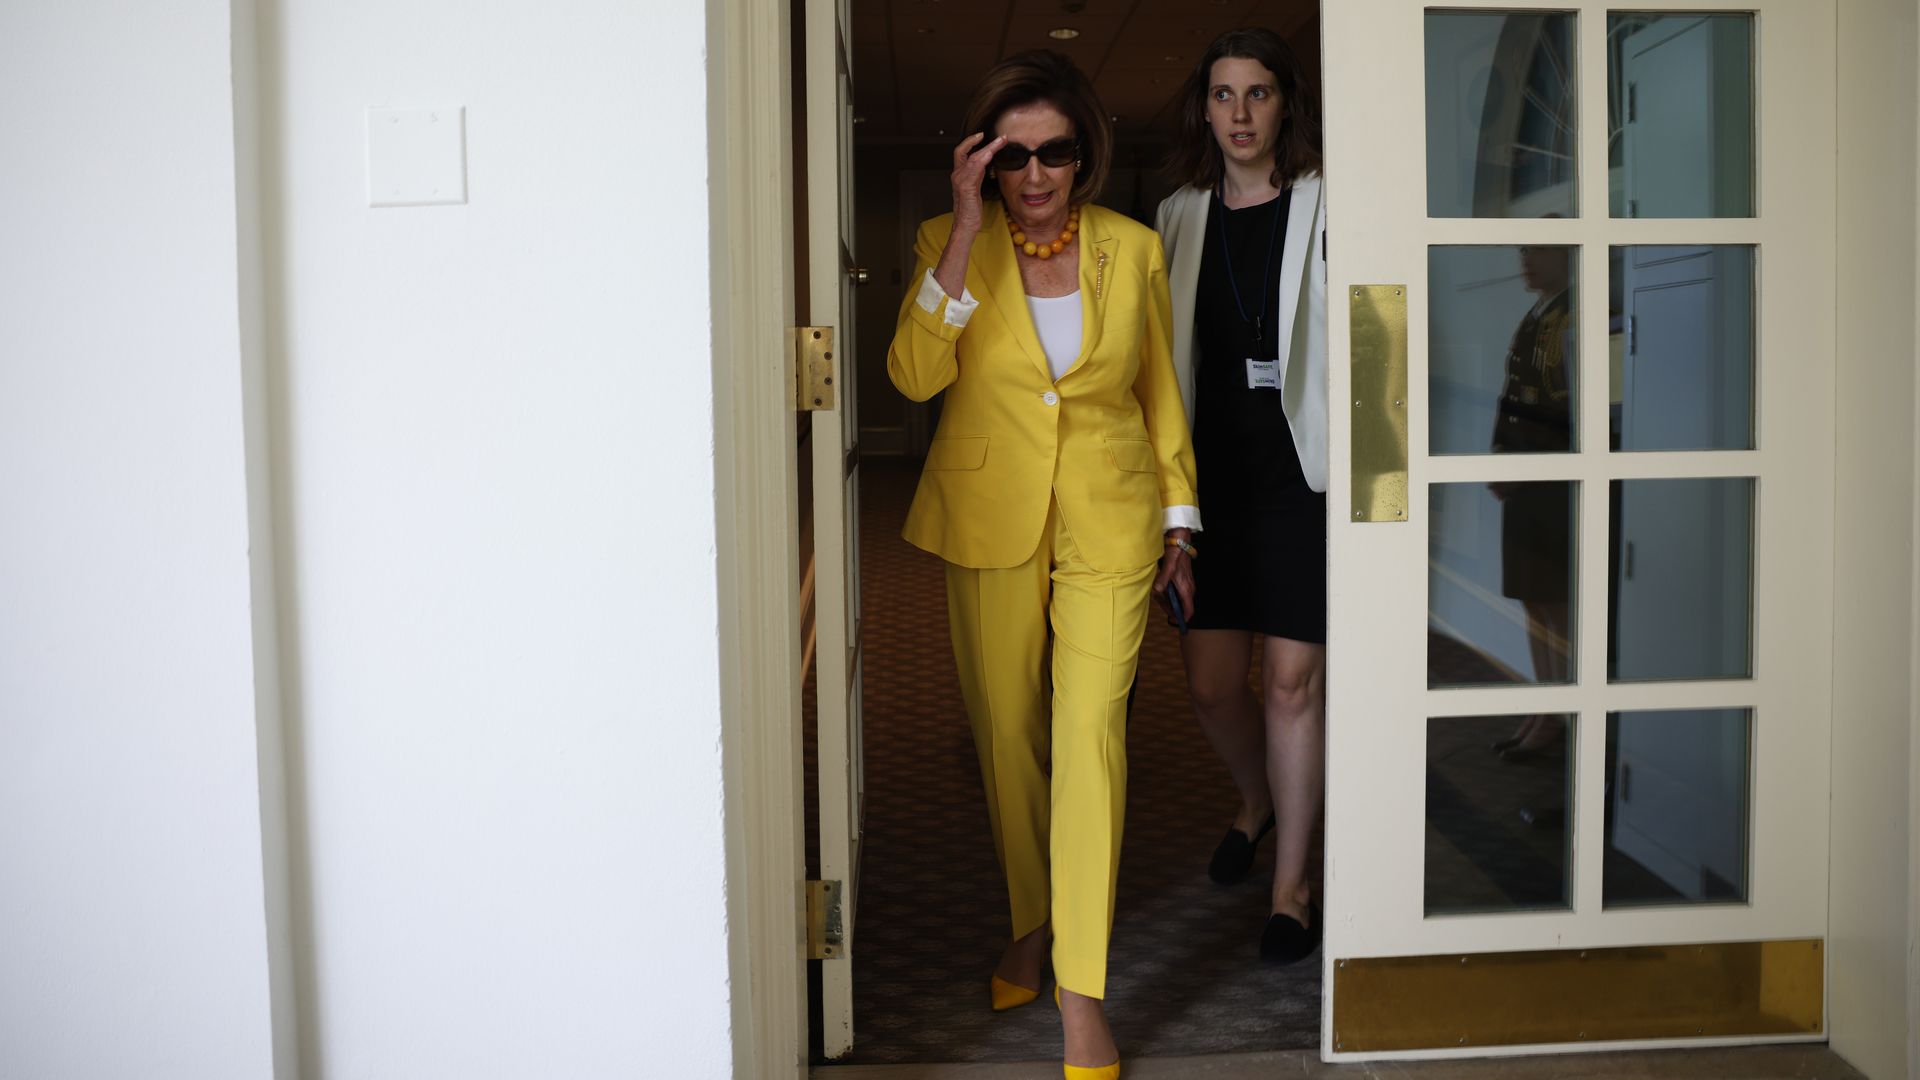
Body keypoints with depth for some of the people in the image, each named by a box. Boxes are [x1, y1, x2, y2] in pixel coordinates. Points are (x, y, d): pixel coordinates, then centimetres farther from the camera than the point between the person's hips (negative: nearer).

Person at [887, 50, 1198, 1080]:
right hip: (990, 525, 1)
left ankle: (1080, 990, -3)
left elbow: (1159, 387, 11)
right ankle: (1031, 923, 33)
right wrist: (968, 233, -21)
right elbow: (914, 373, -17)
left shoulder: (1132, 249, 2)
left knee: (1090, 730, -10)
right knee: (1006, 734, 11)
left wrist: (1178, 516, 11)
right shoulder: (950, 243, -1)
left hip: (1108, 525, -1)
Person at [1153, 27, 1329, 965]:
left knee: (1293, 678, -2)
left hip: (1300, 471, -3)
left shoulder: (1325, 207, -1)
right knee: (1210, 683, 5)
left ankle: (1291, 885, 13)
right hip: (1210, 471, 4)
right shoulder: (1181, 216, 12)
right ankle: (1256, 800, 38)